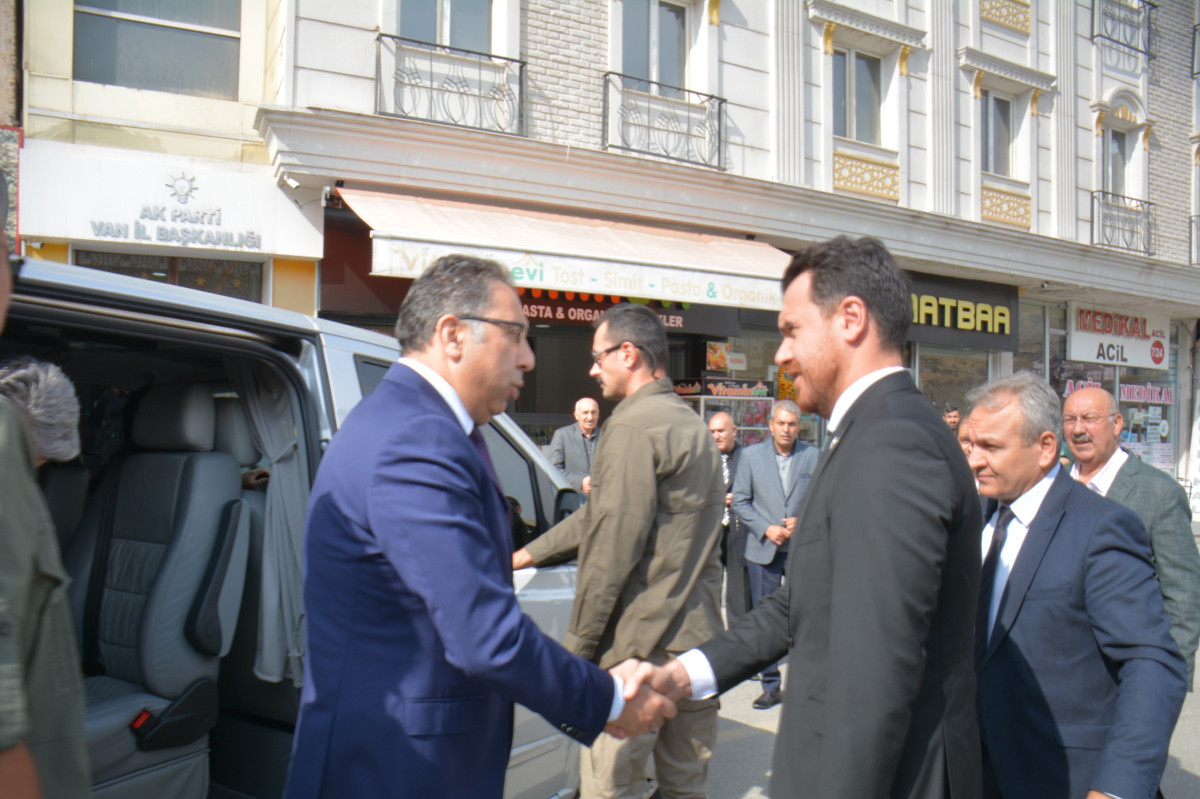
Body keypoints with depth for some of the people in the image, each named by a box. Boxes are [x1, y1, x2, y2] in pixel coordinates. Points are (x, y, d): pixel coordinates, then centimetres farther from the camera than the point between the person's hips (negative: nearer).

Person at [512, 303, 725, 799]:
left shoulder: (631, 426, -13)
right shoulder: (691, 425, 17)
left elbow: (615, 546, -18)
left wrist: (578, 644, -10)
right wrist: (530, 554, 25)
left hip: (641, 644, -9)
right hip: (698, 636, 9)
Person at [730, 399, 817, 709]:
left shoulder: (813, 456, 5)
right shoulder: (752, 455, 6)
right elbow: (740, 501, 3)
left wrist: (803, 520, -11)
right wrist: (766, 528, -9)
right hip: (763, 549, 1)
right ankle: (770, 686, 15)